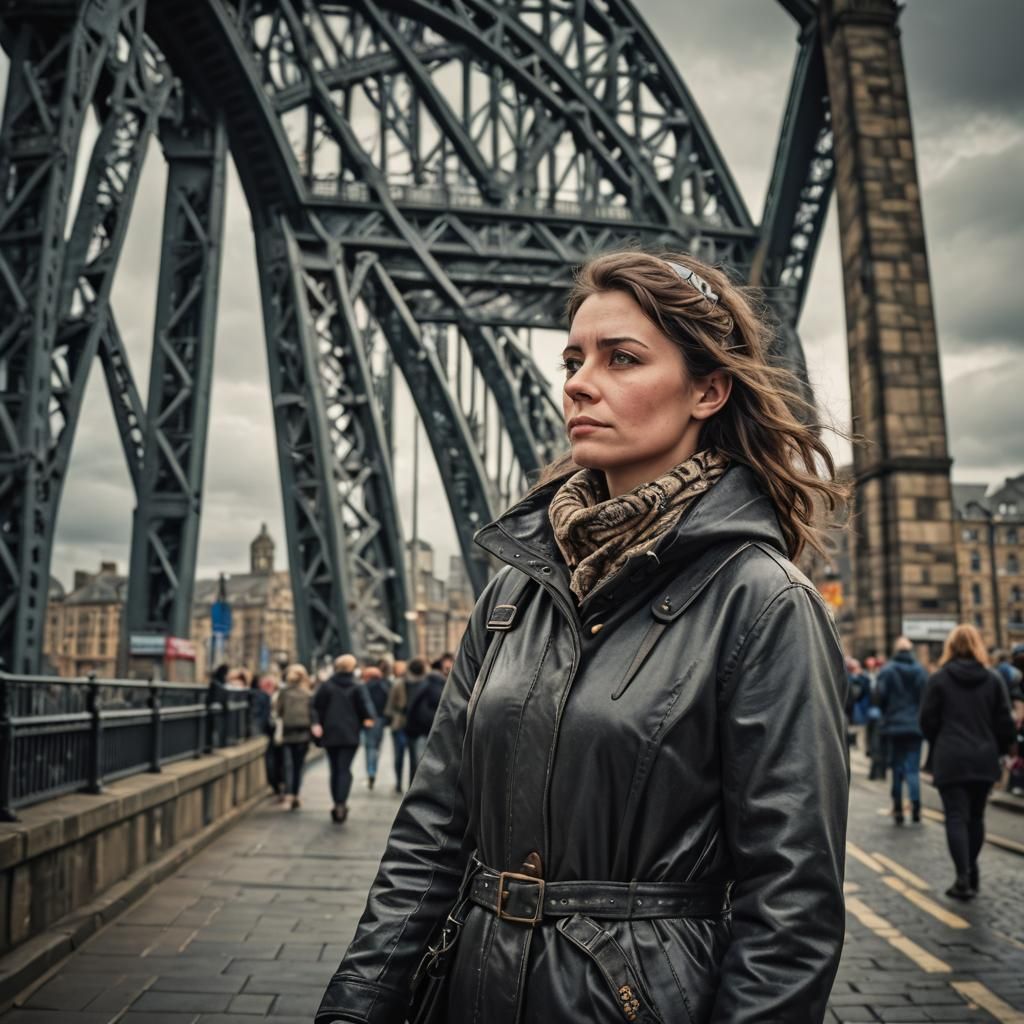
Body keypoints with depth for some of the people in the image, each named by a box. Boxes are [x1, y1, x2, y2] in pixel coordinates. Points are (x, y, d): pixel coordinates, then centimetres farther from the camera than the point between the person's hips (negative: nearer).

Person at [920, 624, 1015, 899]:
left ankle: (964, 877, -11)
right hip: (984, 759, 3)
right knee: (976, 816, 15)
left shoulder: (939, 679, -4)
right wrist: (997, 750, 16)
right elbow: (1005, 722, 2)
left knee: (956, 817, -2)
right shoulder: (993, 679, 2)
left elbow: (928, 720, -2)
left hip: (950, 760, -3)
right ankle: (971, 872, 22)